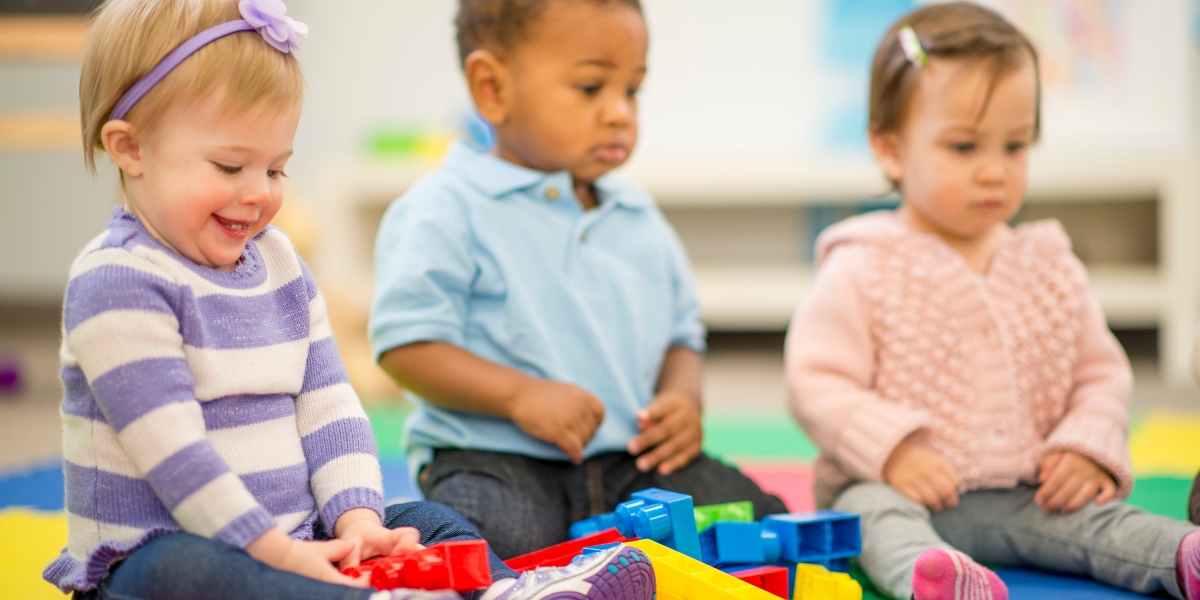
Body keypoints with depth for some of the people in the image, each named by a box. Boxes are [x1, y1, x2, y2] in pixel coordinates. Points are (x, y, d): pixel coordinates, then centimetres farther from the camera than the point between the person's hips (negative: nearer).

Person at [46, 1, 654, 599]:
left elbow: (328, 408, 8)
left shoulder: (277, 262, 11)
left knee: (429, 521, -2)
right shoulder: (118, 281, -14)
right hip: (153, 551, -8)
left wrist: (358, 520, -8)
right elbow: (172, 449, -21)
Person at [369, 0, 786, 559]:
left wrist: (683, 397, 0)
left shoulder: (640, 220, 17)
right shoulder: (446, 211, -5)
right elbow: (405, 343, -10)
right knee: (499, 540, -38)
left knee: (761, 517, -12)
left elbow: (680, 335, 23)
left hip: (632, 459, 6)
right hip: (493, 456, -6)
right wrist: (519, 394, -21)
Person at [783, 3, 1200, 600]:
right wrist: (890, 450, -21)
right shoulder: (862, 271, -4)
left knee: (1097, 521, -21)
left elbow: (1101, 372, 16)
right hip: (895, 487, -5)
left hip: (1026, 499, 5)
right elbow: (816, 383, -8)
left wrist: (1088, 449, -3)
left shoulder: (1052, 266, 10)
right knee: (873, 512, -35)